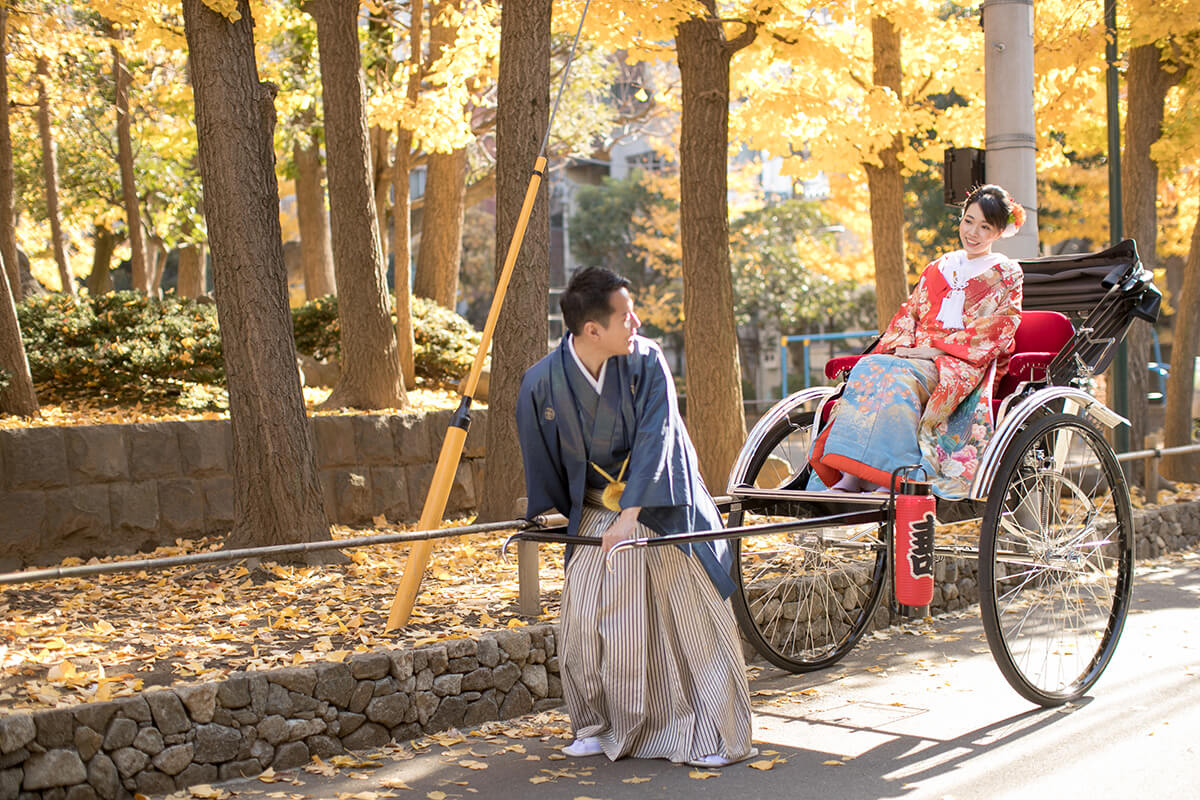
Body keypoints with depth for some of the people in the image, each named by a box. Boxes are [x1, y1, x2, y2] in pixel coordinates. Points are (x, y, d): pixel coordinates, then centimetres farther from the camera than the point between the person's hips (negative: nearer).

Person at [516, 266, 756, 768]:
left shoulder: (645, 361, -16)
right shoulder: (543, 383, -14)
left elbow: (653, 438, -22)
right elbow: (541, 459, 1)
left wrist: (631, 514, -30)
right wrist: (550, 513, 10)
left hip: (662, 508, -1)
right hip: (596, 513, 1)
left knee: (697, 621, -1)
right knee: (583, 623, -2)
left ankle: (715, 738, 9)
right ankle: (599, 728, 19)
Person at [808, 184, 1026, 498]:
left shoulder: (1006, 275, 11)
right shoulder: (938, 269, 26)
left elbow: (996, 331, -3)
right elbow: (908, 312, 18)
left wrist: (936, 349, -13)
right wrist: (901, 345, -5)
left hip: (967, 364, -5)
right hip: (914, 356, 5)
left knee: (899, 376, -36)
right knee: (868, 368, -29)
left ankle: (893, 479, -41)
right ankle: (849, 477, -40)